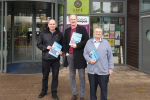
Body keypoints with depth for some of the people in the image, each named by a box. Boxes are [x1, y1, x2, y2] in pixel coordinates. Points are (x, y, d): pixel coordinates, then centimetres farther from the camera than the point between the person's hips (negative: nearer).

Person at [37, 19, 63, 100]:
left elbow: (62, 44, 11)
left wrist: (61, 51, -8)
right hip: (46, 58, 0)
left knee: (55, 76, 6)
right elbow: (38, 44, 4)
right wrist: (46, 47, -12)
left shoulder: (59, 34, 5)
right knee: (45, 76, 13)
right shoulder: (43, 34, 3)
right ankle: (44, 91, 32)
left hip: (56, 59, 0)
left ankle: (54, 93, 20)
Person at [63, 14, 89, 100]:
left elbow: (86, 40, -8)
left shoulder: (82, 29, -1)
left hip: (79, 55, -4)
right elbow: (65, 43, 16)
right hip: (70, 55, 5)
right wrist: (66, 52, 2)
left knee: (82, 76, 3)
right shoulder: (67, 30, 12)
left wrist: (77, 45, -18)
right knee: (72, 76, 12)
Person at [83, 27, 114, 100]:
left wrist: (110, 68, 2)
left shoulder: (106, 42, 6)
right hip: (92, 70, 1)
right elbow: (85, 53, 8)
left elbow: (110, 56, 6)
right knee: (92, 87, 12)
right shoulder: (89, 42, 8)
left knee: (104, 88, 7)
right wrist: (89, 60, -12)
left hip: (103, 71, -1)